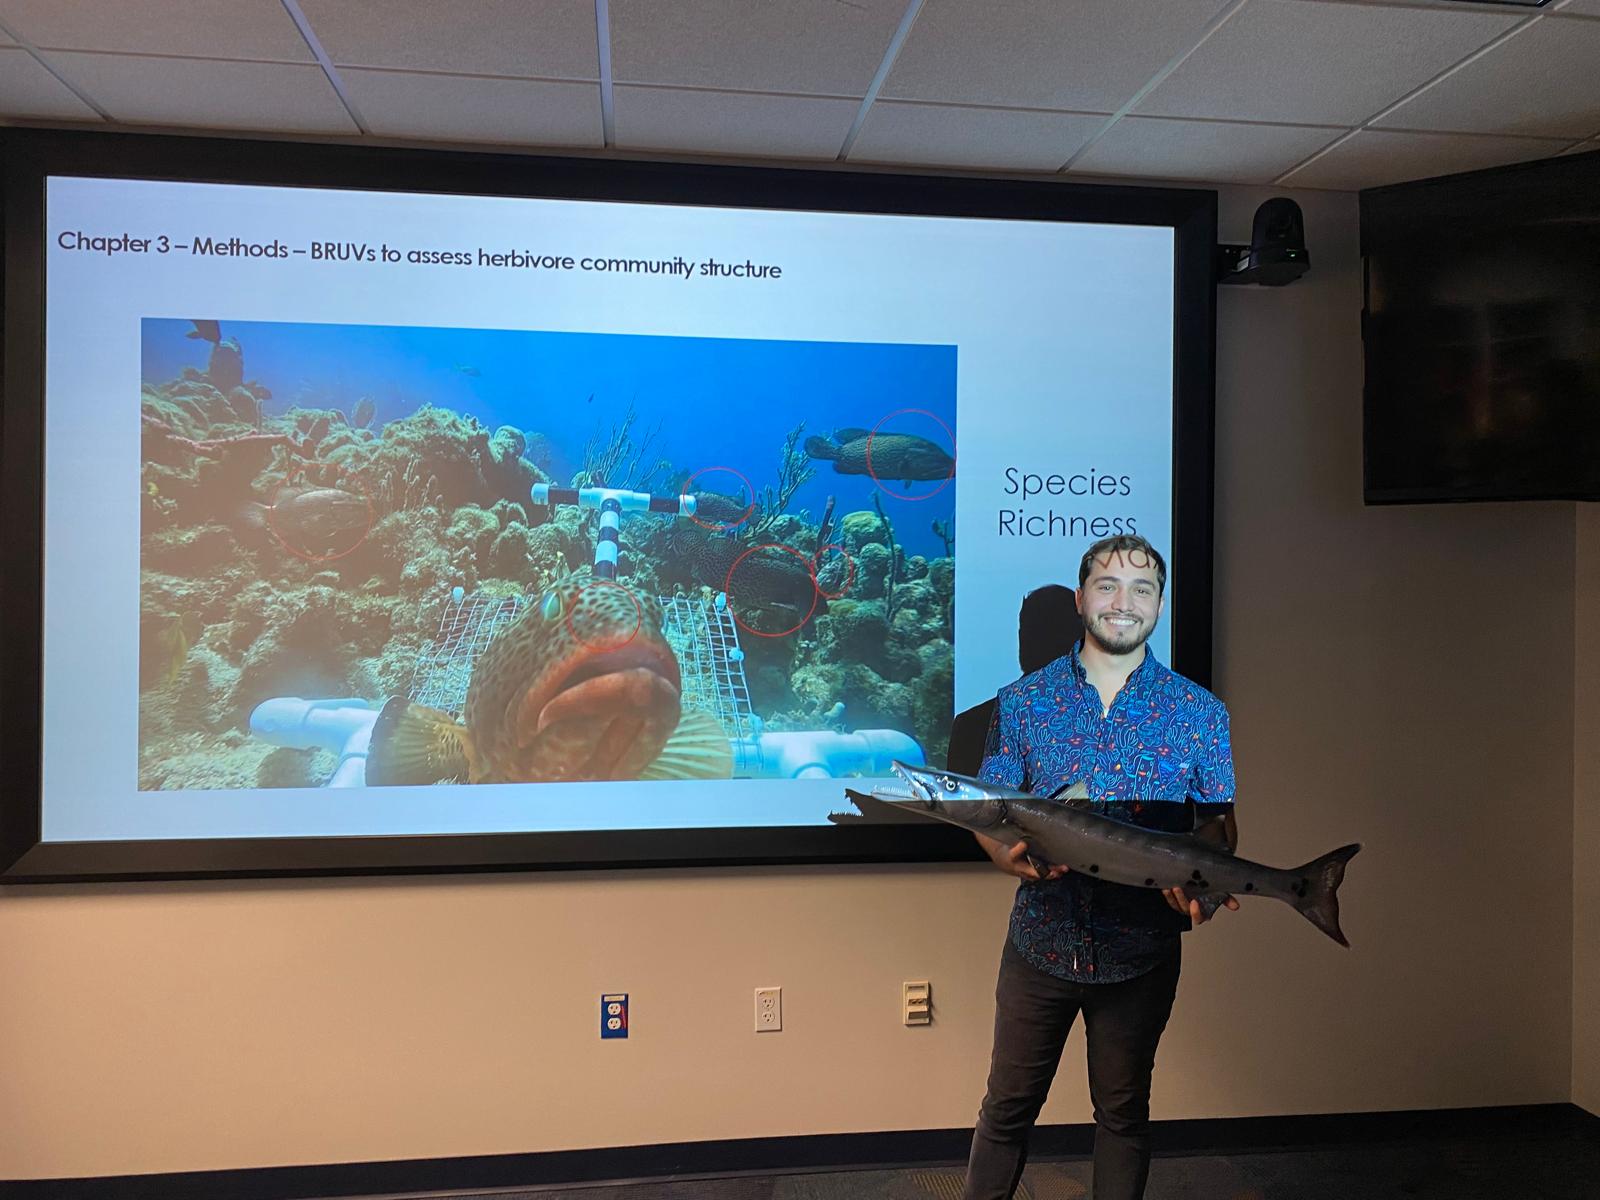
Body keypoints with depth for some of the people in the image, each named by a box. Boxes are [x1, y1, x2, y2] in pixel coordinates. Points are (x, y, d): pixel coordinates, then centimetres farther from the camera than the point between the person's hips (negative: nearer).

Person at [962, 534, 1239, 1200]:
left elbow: (1218, 820, 3)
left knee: (1123, 1107, 17)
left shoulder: (1199, 712, -1)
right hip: (1040, 940, 0)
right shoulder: (1022, 701, -1)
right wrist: (1010, 855, -21)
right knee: (1008, 1104, 11)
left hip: (1142, 949, 0)